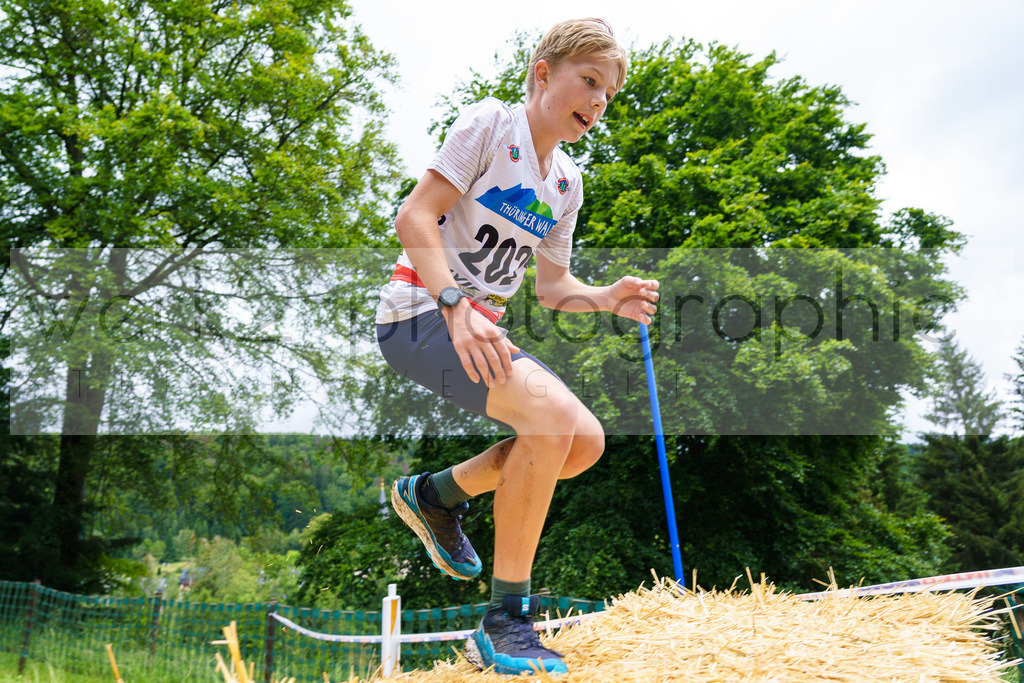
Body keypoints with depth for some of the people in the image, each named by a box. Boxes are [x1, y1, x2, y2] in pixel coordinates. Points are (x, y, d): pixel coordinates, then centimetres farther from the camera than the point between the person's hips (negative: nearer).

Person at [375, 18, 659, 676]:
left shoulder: (568, 181, 14)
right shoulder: (491, 123, -7)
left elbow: (552, 285, 18)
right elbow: (414, 216, -15)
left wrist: (608, 299, -3)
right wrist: (455, 307, -28)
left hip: (478, 326, 8)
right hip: (420, 309, -8)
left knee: (586, 440, -4)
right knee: (551, 410, -28)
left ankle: (435, 494, 15)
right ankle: (506, 620, -18)